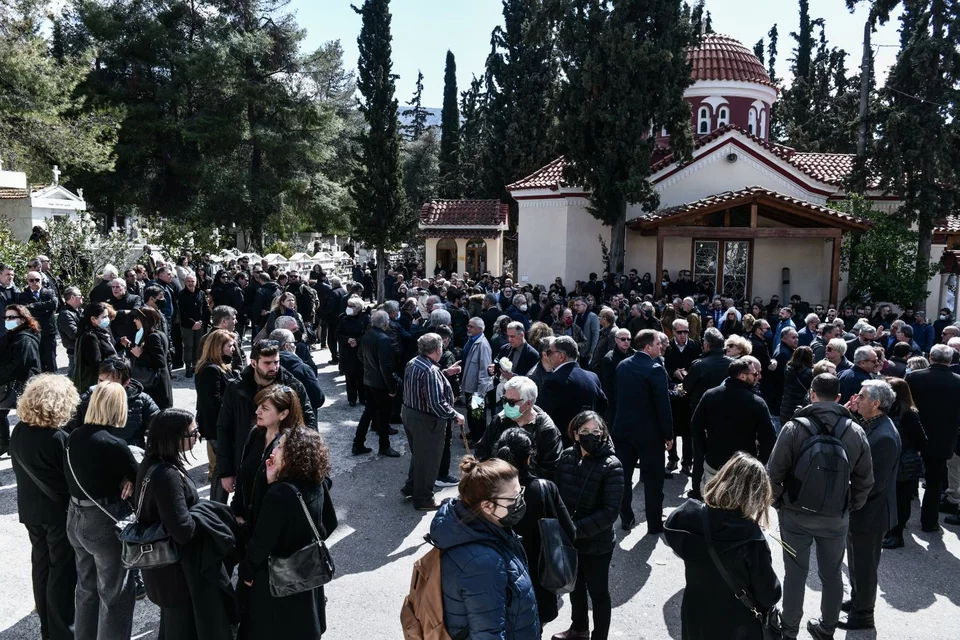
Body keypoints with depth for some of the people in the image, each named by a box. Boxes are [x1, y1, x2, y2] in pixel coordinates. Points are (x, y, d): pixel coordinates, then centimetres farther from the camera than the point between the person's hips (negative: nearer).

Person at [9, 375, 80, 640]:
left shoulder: (19, 432, -5)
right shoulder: (58, 439, -27)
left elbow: (21, 469, 7)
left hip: (31, 509, 7)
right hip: (59, 511, -7)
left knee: (41, 565, 20)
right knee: (62, 571, 6)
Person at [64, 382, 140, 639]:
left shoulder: (74, 437, -3)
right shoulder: (114, 445, -24)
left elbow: (78, 476, 5)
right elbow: (138, 478, -15)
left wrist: (116, 482, -5)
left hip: (75, 518, 8)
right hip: (105, 522, -8)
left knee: (87, 587, 26)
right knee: (116, 593, 10)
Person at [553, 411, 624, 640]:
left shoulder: (611, 466, -20)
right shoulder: (566, 456, -6)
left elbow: (610, 511, -22)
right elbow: (557, 492, 5)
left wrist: (577, 529, -25)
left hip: (596, 543, -5)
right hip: (568, 538, 5)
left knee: (598, 592, 14)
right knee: (574, 585, 26)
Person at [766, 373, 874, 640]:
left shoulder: (794, 427, -15)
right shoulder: (856, 432, -6)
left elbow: (774, 473, -13)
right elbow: (865, 480, 0)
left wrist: (778, 502, 4)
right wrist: (850, 507, 14)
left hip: (796, 514, -2)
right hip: (836, 517, 2)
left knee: (795, 573, 11)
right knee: (832, 574, 18)